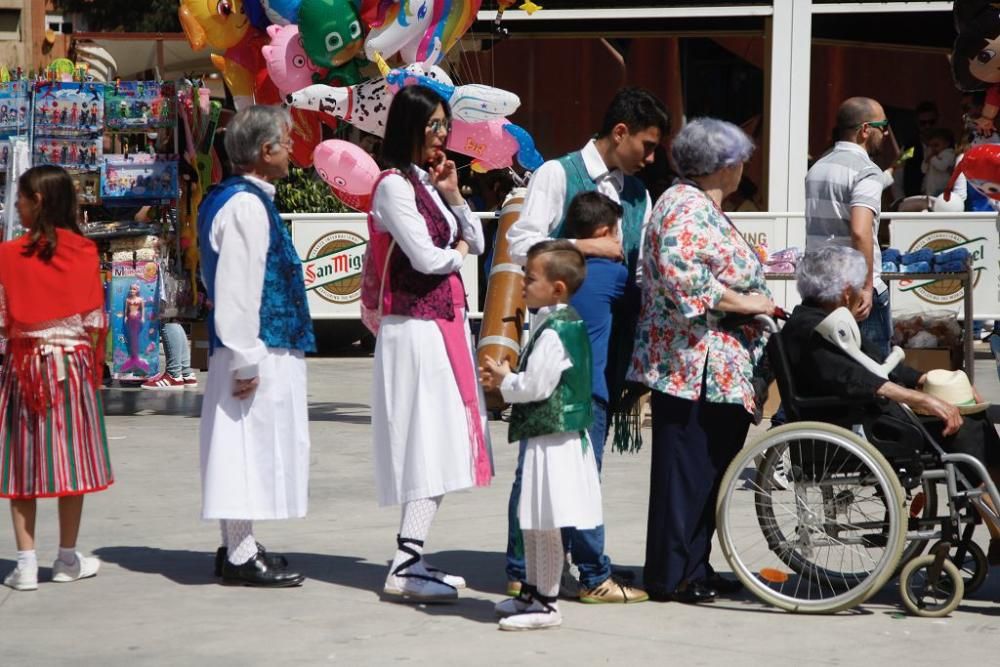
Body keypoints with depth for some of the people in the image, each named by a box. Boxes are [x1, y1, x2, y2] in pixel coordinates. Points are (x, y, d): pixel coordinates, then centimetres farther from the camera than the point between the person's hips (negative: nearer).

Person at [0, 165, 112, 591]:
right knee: (70, 456, 8)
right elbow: (95, 319, -2)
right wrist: (94, 364, 11)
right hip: (73, 361, 1)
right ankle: (68, 559, 16)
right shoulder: (84, 252, -4)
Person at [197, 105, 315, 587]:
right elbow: (238, 289, -22)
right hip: (258, 351, -10)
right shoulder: (247, 206, -17)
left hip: (260, 350, 10)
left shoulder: (231, 199, 15)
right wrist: (245, 360, -22)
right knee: (251, 446, -5)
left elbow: (219, 280, 22)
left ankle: (238, 546, 23)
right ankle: (241, 555, 0)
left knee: (250, 451, 15)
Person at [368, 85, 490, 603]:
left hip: (446, 322, 9)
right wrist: (456, 253, 3)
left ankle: (412, 559, 12)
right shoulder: (394, 186, -11)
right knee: (430, 446, -12)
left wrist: (453, 195, 3)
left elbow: (476, 241, 17)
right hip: (415, 328, -9)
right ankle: (404, 568, -12)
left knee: (441, 449, 8)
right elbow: (425, 256, -17)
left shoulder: (429, 181, 17)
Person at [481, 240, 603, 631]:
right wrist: (507, 379, 10)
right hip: (549, 434, 11)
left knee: (544, 524, -5)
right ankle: (532, 591, 29)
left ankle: (546, 603, 0)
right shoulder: (555, 324, 12)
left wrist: (504, 381, -5)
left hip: (551, 439, -11)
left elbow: (535, 386, -22)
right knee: (533, 522, 19)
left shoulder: (554, 332, -20)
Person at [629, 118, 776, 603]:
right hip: (695, 367, -11)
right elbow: (682, 275, -26)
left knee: (707, 469, 12)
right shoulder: (688, 208, -13)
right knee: (689, 468, -6)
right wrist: (742, 302, -18)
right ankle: (671, 576, -2)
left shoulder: (701, 206, 20)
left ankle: (693, 569, 18)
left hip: (712, 368, 11)